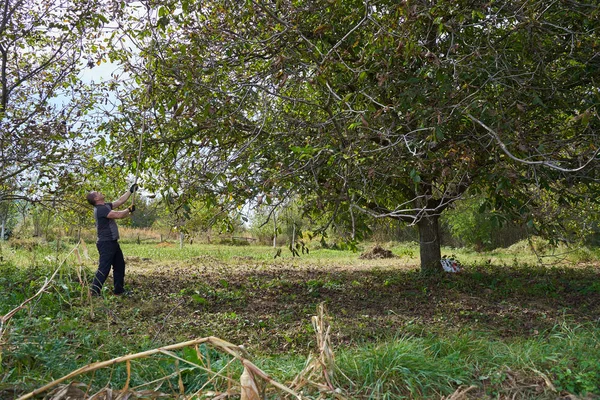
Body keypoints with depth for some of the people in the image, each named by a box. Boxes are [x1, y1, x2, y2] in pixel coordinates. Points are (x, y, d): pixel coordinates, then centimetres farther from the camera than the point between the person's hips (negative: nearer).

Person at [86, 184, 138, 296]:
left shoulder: (106, 206, 12)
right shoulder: (100, 209, -18)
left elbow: (120, 201, 20)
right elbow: (118, 215, -23)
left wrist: (130, 191, 18)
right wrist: (129, 209, -6)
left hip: (112, 242, 10)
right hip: (106, 243, -10)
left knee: (120, 265, 16)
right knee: (104, 269, -10)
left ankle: (119, 290, 24)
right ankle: (94, 292, -7)